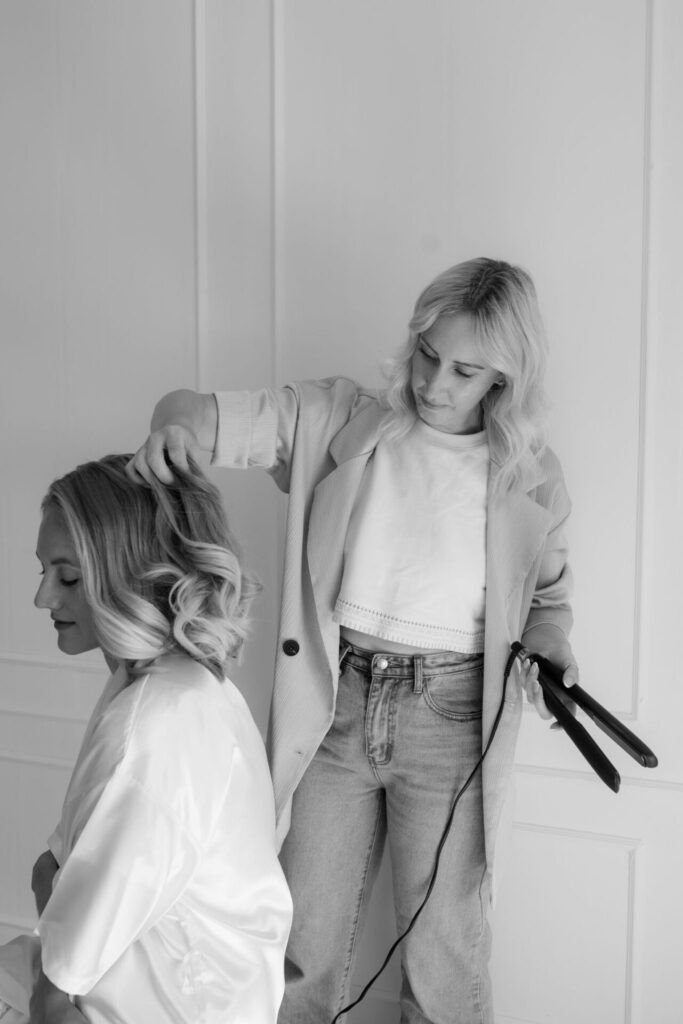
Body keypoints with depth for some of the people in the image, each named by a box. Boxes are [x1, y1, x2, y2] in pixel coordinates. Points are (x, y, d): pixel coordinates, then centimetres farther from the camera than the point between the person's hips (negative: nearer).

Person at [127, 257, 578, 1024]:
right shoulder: (339, 420, -1)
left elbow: (548, 590, 15)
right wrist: (174, 426, -29)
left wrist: (549, 642, -7)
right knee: (304, 940, 14)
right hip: (334, 704, 1)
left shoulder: (529, 476, 1)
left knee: (443, 956, 11)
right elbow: (212, 415, -6)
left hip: (449, 717, 0)